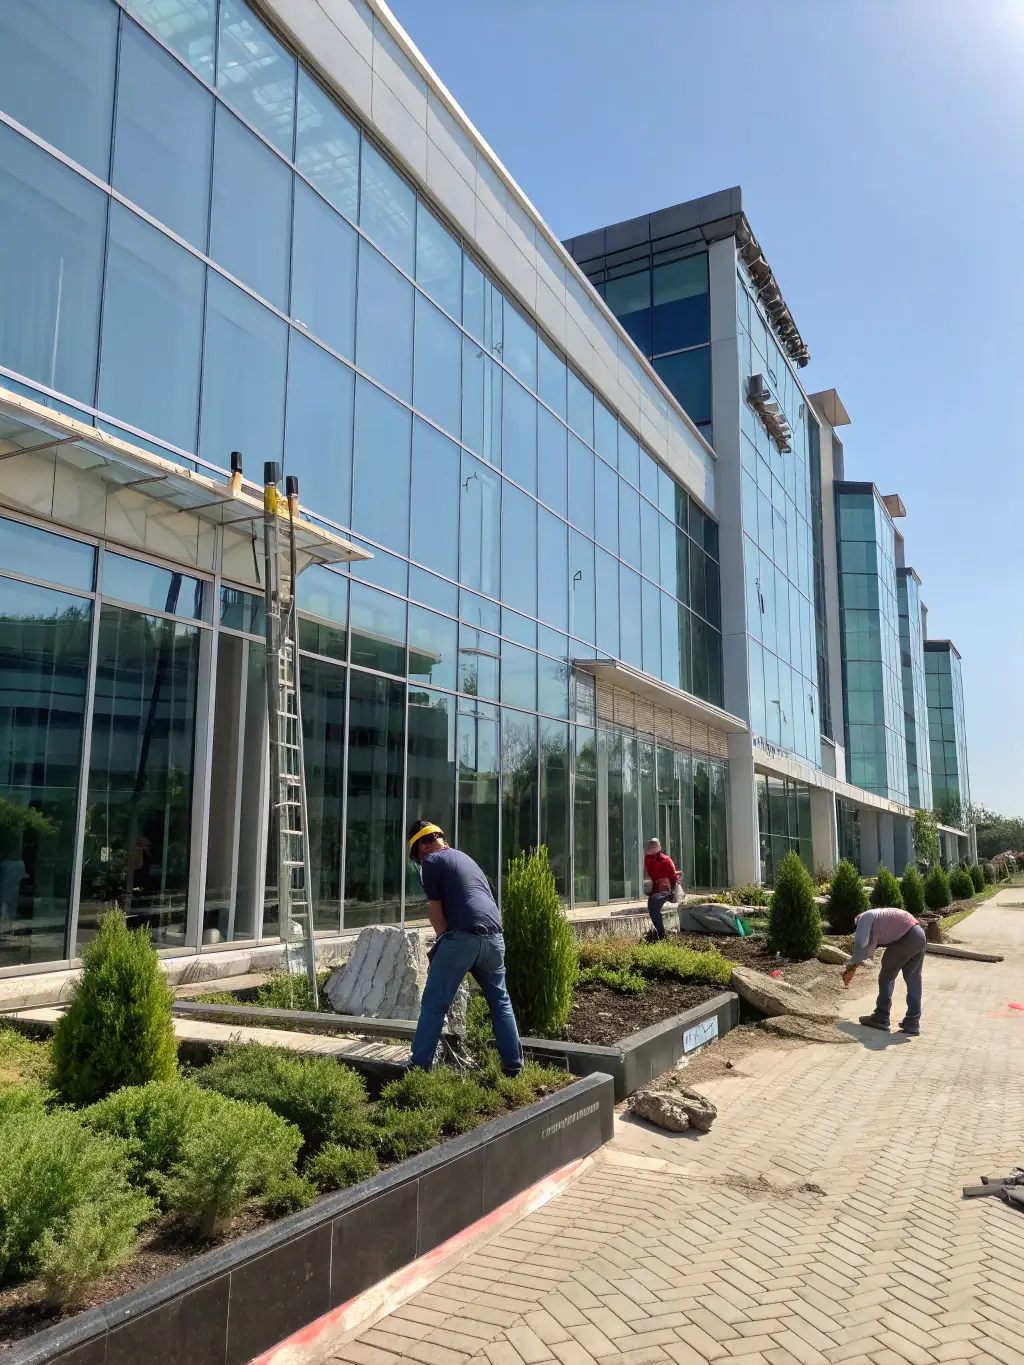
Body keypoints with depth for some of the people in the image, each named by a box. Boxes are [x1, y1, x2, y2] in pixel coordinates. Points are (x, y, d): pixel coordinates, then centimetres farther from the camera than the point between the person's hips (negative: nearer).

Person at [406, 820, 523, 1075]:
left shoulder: (431, 862, 7)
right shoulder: (464, 858, 29)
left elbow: (436, 911, 6)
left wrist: (445, 940, 20)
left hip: (464, 937, -7)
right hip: (494, 936, 7)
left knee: (434, 1004, 3)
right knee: (500, 1001, 21)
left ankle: (419, 1068, 5)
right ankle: (513, 1064, 22)